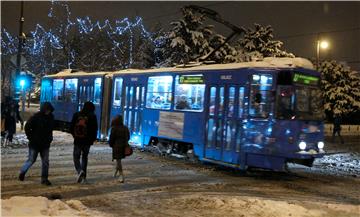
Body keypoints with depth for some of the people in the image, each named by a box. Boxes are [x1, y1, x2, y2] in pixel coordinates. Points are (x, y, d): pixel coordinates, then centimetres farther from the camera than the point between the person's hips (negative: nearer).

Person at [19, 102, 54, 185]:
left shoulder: (51, 117, 4)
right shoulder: (36, 117, -14)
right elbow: (27, 127, -8)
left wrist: (50, 137, 10)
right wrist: (30, 137, -9)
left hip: (45, 144, 5)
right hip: (35, 144, -5)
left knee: (45, 161, 2)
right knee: (31, 160, 5)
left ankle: (44, 179, 10)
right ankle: (22, 172, 32)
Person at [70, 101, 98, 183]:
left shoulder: (76, 115, 0)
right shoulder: (92, 116, -4)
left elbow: (71, 127, 3)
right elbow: (95, 129, -4)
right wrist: (93, 139, 9)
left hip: (77, 140, 0)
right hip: (87, 141, 1)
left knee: (76, 157, 10)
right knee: (84, 157, 15)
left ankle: (80, 171, -17)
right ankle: (83, 177, 14)